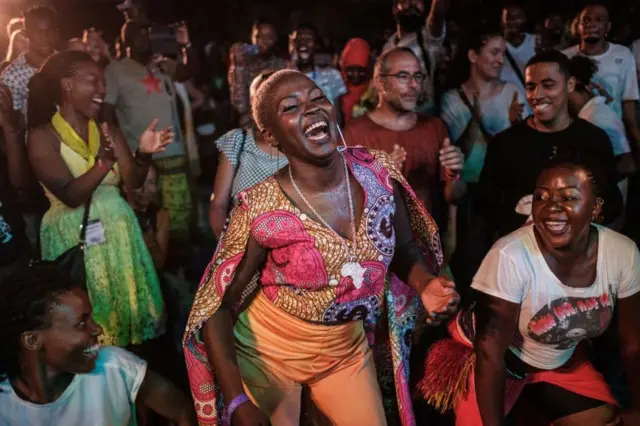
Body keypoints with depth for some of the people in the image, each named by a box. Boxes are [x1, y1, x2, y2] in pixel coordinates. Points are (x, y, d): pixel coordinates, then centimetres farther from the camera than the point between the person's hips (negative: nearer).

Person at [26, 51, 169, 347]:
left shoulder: (108, 132, 7)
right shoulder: (42, 136, -8)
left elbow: (133, 182, 0)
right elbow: (70, 195, -20)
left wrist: (143, 154, -20)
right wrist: (103, 163, -36)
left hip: (117, 233, 5)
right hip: (73, 237, -4)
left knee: (129, 305, 8)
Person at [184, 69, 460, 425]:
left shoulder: (377, 172, -13)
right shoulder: (262, 211, -24)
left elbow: (404, 247, 3)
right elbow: (217, 306, -16)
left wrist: (427, 285, -17)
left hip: (347, 348, 4)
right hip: (270, 349, -4)